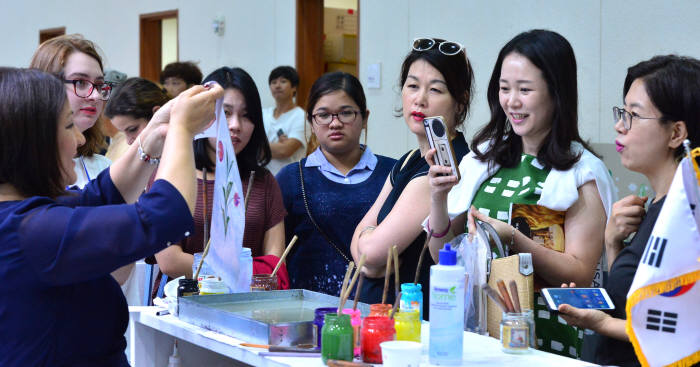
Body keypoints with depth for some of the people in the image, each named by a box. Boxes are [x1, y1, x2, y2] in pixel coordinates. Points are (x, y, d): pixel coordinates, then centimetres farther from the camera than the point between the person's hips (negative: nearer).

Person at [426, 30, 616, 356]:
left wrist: (513, 240, -16)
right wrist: (438, 200, -3)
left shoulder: (583, 173, 1)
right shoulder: (482, 160, 14)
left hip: (543, 336, -4)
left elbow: (580, 275, -4)